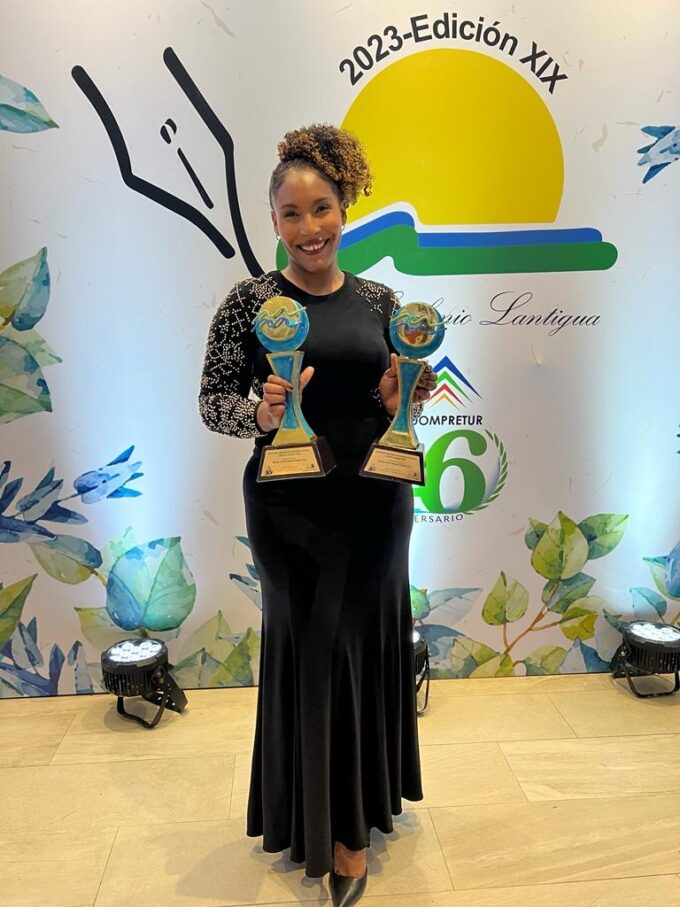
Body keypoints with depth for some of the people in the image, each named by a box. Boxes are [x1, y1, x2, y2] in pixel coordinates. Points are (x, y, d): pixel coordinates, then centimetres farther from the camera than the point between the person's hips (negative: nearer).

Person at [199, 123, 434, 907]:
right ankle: (329, 822, 33)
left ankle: (356, 812, 35)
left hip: (374, 496, 3)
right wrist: (261, 412, -23)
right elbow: (212, 402, -4)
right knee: (310, 649, 8)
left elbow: (392, 399, 12)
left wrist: (401, 401, -10)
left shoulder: (379, 300, 5)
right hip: (291, 502, -2)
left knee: (368, 643, 10)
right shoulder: (250, 301, -4)